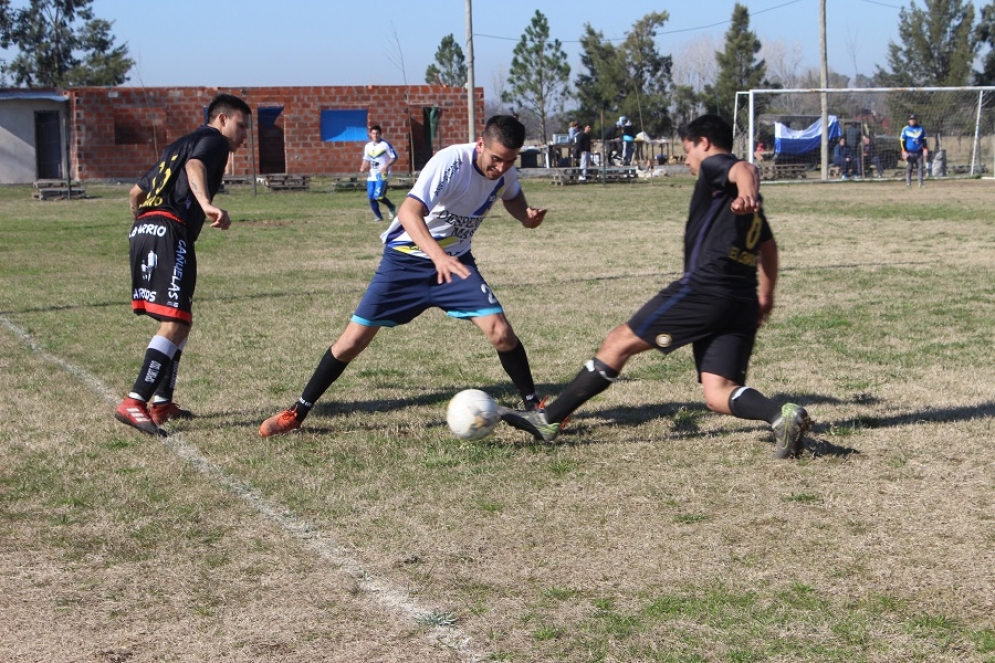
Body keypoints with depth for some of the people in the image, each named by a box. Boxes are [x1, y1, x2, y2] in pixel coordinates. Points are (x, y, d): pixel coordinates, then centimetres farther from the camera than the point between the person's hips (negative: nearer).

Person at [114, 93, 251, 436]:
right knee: (175, 322, -14)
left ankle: (162, 402, 20)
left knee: (180, 321, 18)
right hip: (170, 231, -9)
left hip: (142, 229, 9)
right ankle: (134, 402, -23)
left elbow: (136, 192, 34)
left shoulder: (178, 145, 31)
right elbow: (195, 166, -19)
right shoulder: (213, 140, 5)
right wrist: (207, 204, -37)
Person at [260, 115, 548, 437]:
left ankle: (533, 406, 7)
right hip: (406, 259, -4)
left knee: (500, 330, -14)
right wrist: (438, 256, -58)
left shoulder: (505, 170, -9)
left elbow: (512, 196, 17)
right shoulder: (450, 163, -28)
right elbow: (409, 212, -42)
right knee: (354, 338, -4)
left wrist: (525, 215, -6)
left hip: (455, 261, 4)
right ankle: (298, 412, 12)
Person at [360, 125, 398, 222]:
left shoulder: (385, 145, -7)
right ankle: (378, 216, 13)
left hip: (383, 175, -6)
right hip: (372, 175, 6)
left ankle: (391, 207, 10)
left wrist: (386, 166, -18)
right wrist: (363, 167, 2)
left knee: (378, 196, -17)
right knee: (371, 197, -1)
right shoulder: (368, 146, 11)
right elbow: (366, 159, 21)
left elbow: (394, 157, -6)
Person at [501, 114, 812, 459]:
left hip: (703, 287, -8)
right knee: (718, 394, 1)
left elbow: (744, 169, -20)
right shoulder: (749, 206, 28)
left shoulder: (714, 165, 3)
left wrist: (745, 191, -43)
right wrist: (766, 295, 48)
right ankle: (781, 415, -26)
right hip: (743, 303, 8)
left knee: (620, 342, 0)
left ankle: (548, 419, 3)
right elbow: (768, 245, 39)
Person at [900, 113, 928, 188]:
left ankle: (920, 183, 1)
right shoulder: (905, 129, 3)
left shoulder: (921, 129, 10)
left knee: (921, 167, -1)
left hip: (919, 153, 2)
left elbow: (924, 140, 12)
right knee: (908, 168, -4)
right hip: (909, 153, -2)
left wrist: (925, 149, -1)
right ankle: (908, 183, -1)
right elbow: (902, 141, 2)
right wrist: (904, 151, -8)